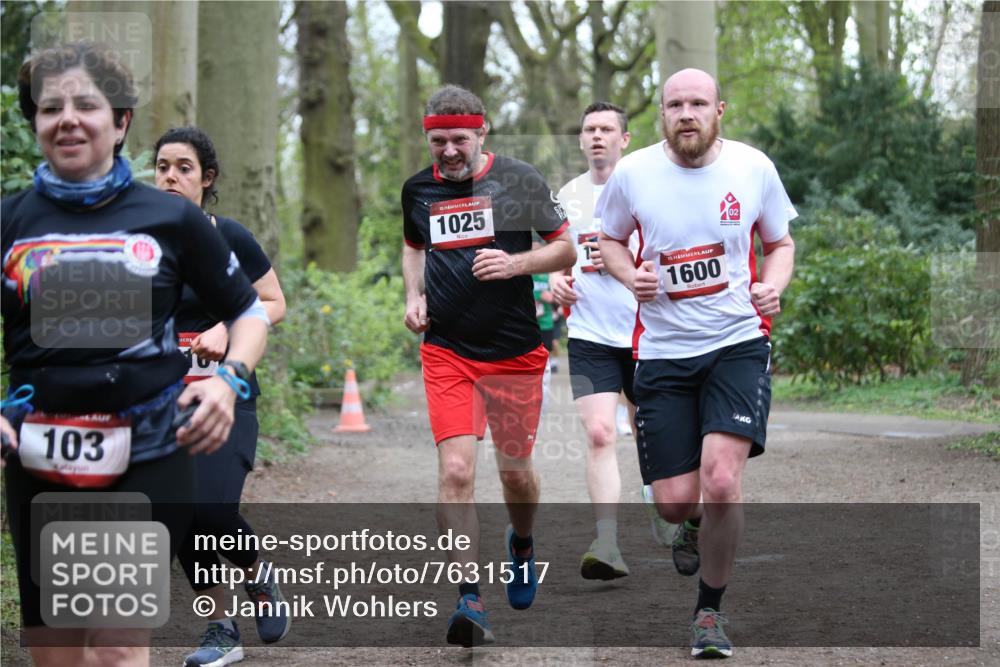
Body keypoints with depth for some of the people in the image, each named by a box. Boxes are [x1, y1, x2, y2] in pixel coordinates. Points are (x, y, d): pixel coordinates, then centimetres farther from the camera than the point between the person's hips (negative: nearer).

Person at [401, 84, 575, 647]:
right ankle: (471, 597, -12)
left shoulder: (519, 180, -5)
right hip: (446, 351, 1)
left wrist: (515, 263, -16)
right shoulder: (419, 189, 5)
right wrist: (415, 295, 8)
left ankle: (522, 543, 45)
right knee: (456, 470, -14)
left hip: (516, 351, -1)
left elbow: (568, 247, 1)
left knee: (516, 470, 11)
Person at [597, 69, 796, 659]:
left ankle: (710, 610, 4)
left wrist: (773, 287, -8)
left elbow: (781, 242, 12)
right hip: (662, 351, 1)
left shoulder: (754, 167, -2)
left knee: (721, 482, -18)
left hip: (738, 343, -1)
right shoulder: (633, 173, -3)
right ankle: (693, 525, 41)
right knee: (675, 501, -1)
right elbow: (610, 240, 15)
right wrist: (630, 275, -7)